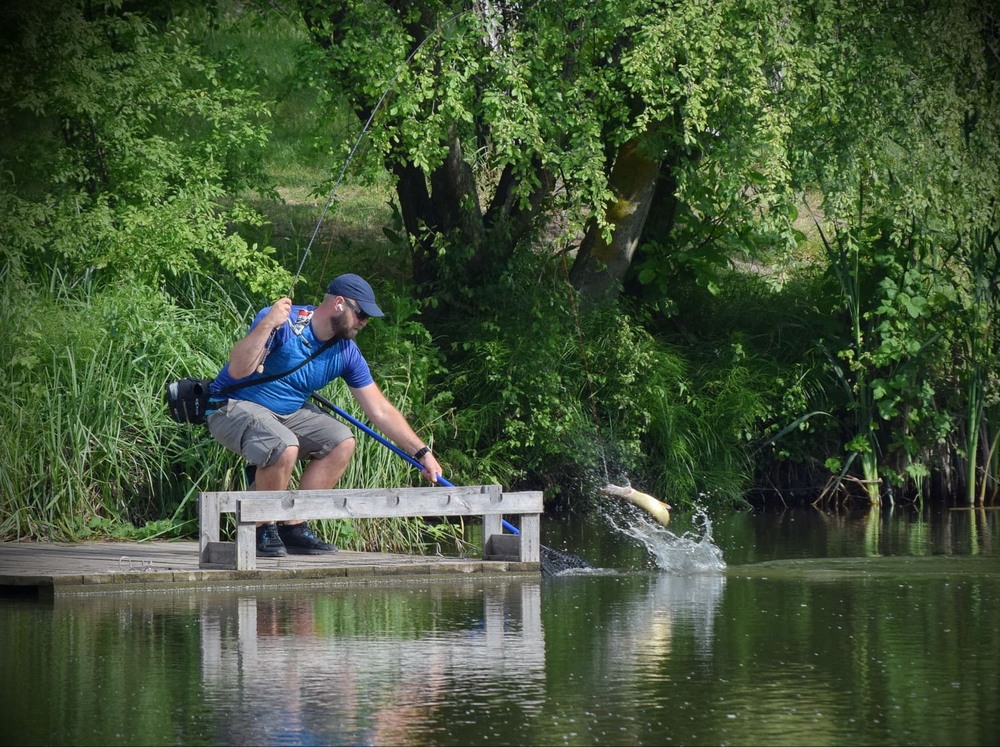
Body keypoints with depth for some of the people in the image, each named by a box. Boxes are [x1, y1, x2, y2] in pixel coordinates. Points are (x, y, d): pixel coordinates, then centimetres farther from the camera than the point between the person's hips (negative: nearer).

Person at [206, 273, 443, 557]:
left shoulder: (346, 352, -1)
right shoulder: (284, 323, -22)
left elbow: (380, 411, 4)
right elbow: (237, 370, -32)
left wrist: (421, 452, 0)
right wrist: (267, 325, -43)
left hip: (287, 413, 8)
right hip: (233, 407, -8)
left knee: (342, 442, -6)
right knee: (284, 447, -34)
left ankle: (293, 528, 0)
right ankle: (262, 532, -13)